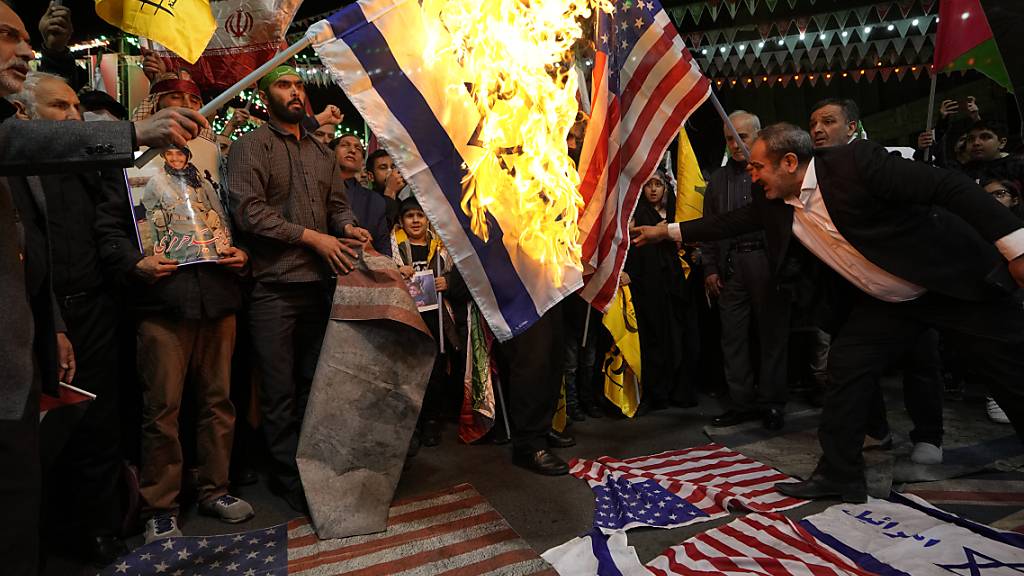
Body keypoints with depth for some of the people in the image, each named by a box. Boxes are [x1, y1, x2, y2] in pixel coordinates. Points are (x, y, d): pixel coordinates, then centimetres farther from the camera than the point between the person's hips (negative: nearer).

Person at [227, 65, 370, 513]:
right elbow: (249, 211, -12)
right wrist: (311, 236, -16)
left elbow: (337, 204, 18)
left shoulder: (321, 152, 18)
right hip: (275, 287, -5)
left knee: (312, 384, 14)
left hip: (320, 283, 6)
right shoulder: (251, 146, -2)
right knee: (280, 389, 3)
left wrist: (349, 228, -5)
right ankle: (288, 475, 18)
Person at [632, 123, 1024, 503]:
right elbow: (731, 223, 8)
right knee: (846, 368, 0)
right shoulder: (775, 203, -4)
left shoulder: (855, 161, -25)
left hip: (957, 281, -6)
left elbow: (952, 187, -23)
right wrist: (666, 231, 8)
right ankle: (839, 475, 12)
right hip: (884, 300, 6)